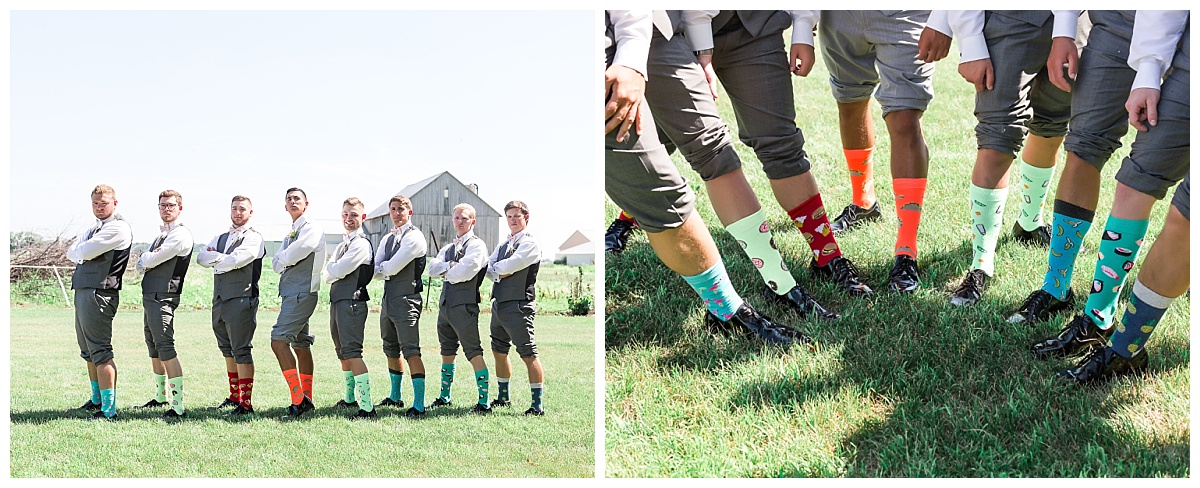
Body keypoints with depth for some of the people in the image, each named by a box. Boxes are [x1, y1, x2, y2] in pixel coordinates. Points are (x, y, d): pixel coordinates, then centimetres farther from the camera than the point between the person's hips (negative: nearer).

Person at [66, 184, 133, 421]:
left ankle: (109, 409, -13)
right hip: (83, 291, 10)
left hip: (99, 292, -10)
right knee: (88, 350, 18)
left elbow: (85, 252, -16)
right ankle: (97, 400, 31)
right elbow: (71, 252, 16)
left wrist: (77, 250, 5)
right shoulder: (96, 228, 22)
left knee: (100, 351, -12)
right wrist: (81, 253, -5)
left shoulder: (118, 228, -10)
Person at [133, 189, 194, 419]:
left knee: (165, 348, -16)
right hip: (149, 296, 10)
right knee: (154, 349, 18)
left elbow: (151, 260, -14)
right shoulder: (162, 234, 20)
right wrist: (144, 262, -5)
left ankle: (179, 406, -20)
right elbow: (142, 265, 16)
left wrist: (145, 259, 6)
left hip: (163, 297, -10)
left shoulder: (181, 234, -10)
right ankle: (160, 396, 31)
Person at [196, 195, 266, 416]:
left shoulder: (253, 238, -3)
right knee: (227, 349, 14)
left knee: (241, 351, -9)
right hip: (220, 299, 8)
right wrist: (222, 257, -10)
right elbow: (201, 258, 5)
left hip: (241, 299, -8)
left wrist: (215, 259, -2)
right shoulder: (220, 238, 20)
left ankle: (246, 403, -8)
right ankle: (235, 396, 26)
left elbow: (236, 260, -18)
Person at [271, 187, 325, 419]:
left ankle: (298, 398, -18)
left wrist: (282, 258, 4)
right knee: (300, 345, 10)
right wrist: (285, 260, -5)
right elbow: (276, 264, 15)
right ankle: (306, 399, 14)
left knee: (279, 340, -18)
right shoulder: (291, 234, 21)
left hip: (302, 293, -9)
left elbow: (288, 257, -16)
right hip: (290, 293, 9)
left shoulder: (312, 230, -8)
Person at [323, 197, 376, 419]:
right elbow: (328, 276, 15)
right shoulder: (342, 244, 20)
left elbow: (338, 271, -16)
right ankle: (350, 398, 31)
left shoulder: (361, 243, -10)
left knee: (351, 351, -16)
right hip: (337, 300, 10)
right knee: (342, 352, 18)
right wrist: (333, 271, -5)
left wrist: (331, 268, 3)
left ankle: (367, 407, -19)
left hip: (352, 301, -10)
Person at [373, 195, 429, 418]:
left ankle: (419, 405, -14)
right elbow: (374, 271, 9)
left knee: (411, 352, -12)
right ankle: (395, 397, 33)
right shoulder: (388, 239, 17)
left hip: (406, 299, -9)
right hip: (388, 299, 9)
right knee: (391, 350, 19)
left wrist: (382, 268, 1)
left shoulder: (413, 237, -9)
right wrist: (387, 270, -8)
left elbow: (393, 267, -17)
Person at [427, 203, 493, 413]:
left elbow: (465, 271, -19)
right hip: (445, 303, 8)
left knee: (474, 353, -9)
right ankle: (444, 396, 28)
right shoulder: (448, 248, 21)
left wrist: (446, 273, -2)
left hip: (465, 305, -8)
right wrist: (450, 266, -12)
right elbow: (432, 268, 5)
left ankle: (484, 402, -8)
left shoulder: (477, 245, -4)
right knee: (447, 352, 16)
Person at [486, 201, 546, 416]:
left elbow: (509, 265, -17)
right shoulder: (502, 246, 19)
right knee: (499, 352, 16)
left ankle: (537, 405, -6)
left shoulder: (530, 244, -6)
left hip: (518, 306, -9)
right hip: (499, 304, 9)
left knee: (529, 355, -8)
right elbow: (488, 269, 8)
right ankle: (503, 397, 30)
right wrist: (500, 272, -11)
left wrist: (495, 267, 0)